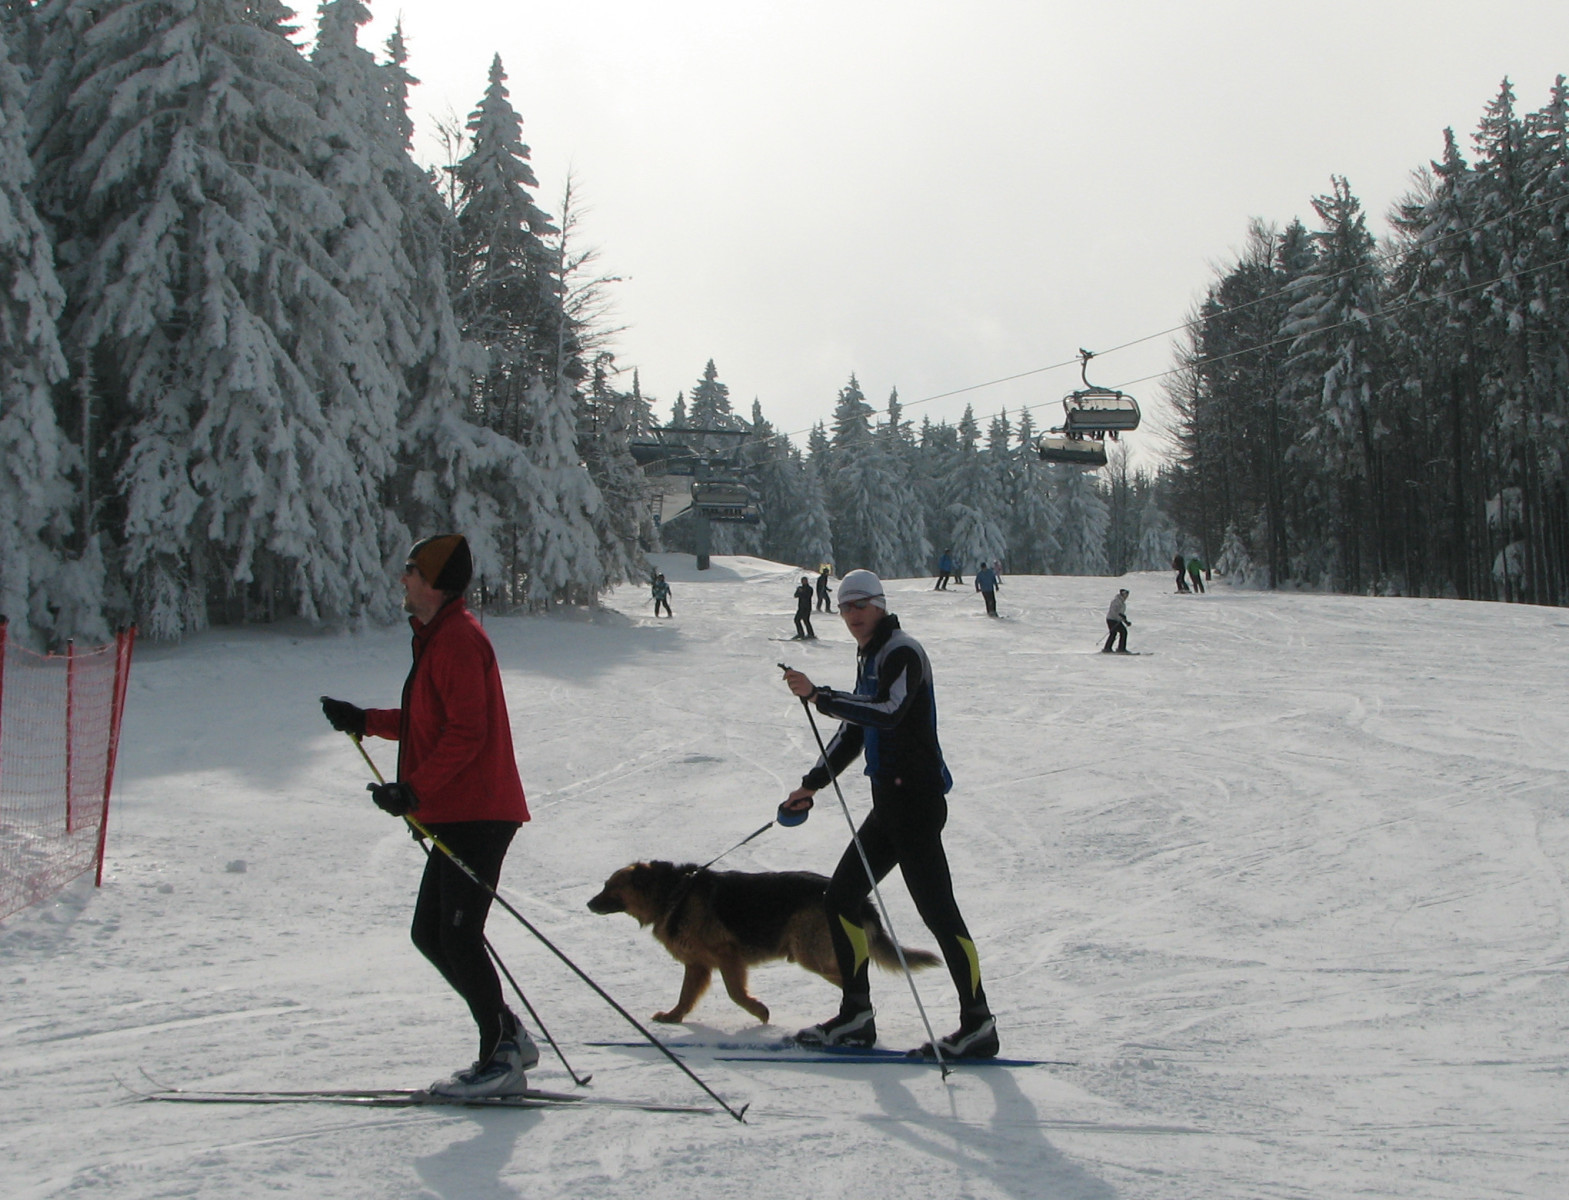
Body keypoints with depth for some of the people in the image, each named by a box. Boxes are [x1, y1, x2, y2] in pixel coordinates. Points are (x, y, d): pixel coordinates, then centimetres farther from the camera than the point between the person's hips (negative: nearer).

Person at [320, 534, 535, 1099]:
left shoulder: (458, 639, -14)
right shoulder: (440, 636, 19)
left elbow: (466, 733, -21)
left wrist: (413, 789, -23)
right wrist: (365, 721, 21)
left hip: (475, 815, -11)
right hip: (459, 815, 11)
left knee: (458, 938, -8)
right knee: (430, 934, 13)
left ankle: (501, 1059, -1)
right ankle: (508, 1035, 20)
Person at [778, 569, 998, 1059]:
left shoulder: (903, 652, -11)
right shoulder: (871, 657, 19)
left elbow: (887, 713, -28)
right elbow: (854, 730, 25)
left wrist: (818, 696, -30)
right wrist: (812, 784, 19)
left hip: (916, 801, -10)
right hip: (890, 802, 10)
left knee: (937, 910, -9)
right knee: (839, 900, 9)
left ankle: (978, 1025, -3)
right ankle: (856, 1017, 15)